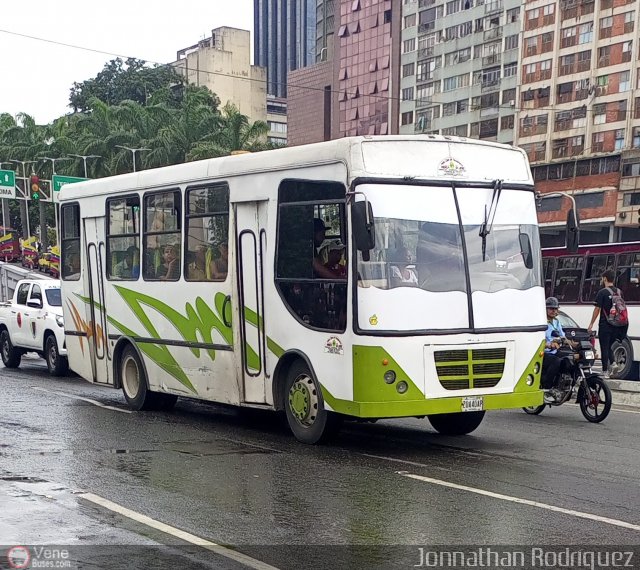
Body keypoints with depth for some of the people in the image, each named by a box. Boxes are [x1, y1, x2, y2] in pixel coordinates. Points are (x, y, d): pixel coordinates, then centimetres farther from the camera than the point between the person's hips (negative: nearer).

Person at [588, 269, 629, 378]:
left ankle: (605, 372, 0)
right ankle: (613, 363, -3)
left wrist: (591, 324, -4)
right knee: (609, 346, 18)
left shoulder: (602, 293, -10)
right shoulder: (619, 292, 8)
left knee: (604, 348, 0)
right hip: (617, 325, 6)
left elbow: (597, 309, -11)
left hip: (605, 324, -6)